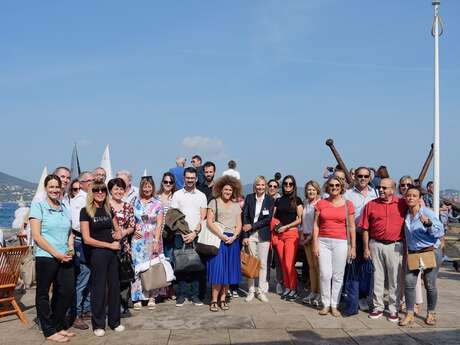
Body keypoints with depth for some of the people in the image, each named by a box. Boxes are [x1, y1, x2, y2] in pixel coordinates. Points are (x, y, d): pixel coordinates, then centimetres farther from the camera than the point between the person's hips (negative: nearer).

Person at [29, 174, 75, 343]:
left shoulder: (64, 208, 13)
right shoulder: (38, 206, -4)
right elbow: (36, 236, -10)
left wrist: (70, 248, -1)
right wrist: (56, 254, -14)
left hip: (65, 258, 6)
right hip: (46, 257, -6)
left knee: (67, 292, 11)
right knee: (43, 294, 5)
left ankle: (59, 326, 29)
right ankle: (49, 331, 17)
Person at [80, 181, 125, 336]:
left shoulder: (109, 210, 9)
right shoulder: (86, 211, -7)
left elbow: (117, 229, 20)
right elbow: (87, 239, -12)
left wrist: (118, 234, -4)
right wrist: (109, 244, -13)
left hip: (112, 253, 5)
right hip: (97, 253, -5)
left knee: (114, 286, 10)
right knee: (99, 288, 3)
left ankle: (114, 321, 23)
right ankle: (98, 325, 15)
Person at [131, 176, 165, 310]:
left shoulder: (157, 204, 1)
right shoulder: (135, 202, 7)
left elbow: (159, 224, -4)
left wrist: (156, 241, -12)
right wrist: (134, 230, -6)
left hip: (153, 240, -1)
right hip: (138, 240, 1)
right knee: (138, 267, -1)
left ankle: (151, 297, 10)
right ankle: (138, 298, 5)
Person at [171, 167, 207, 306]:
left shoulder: (201, 196, 9)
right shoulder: (177, 195, 7)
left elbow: (203, 217, 4)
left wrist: (195, 232, -8)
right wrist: (183, 233, -6)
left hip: (197, 235, 0)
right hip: (180, 235, 0)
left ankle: (194, 295, 8)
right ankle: (181, 294, 8)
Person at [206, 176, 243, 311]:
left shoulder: (236, 205, 15)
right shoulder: (214, 202, 3)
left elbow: (239, 225, 11)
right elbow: (209, 222, -5)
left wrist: (234, 236, -8)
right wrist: (222, 236, -13)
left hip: (232, 240, 4)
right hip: (218, 239, -4)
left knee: (228, 270, 4)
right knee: (217, 269, -7)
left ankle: (222, 299, 13)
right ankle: (214, 300, -1)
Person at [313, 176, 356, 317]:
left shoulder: (348, 204, 4)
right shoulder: (321, 204, 6)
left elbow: (351, 227, 5)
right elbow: (316, 225, 6)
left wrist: (353, 247, 3)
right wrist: (315, 244, 0)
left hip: (341, 242, 0)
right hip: (323, 242, 1)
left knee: (338, 275, 2)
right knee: (325, 274, -5)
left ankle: (334, 305, 13)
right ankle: (325, 304, 9)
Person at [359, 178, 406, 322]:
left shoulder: (402, 204, 0)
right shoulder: (371, 205, 3)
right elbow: (365, 229, 3)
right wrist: (366, 248, 1)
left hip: (395, 246, -1)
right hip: (376, 245, 1)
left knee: (395, 279, 6)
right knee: (377, 277, 9)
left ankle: (394, 309, 17)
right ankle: (378, 307, 21)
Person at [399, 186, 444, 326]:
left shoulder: (428, 213, -11)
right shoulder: (405, 214, 5)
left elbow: (440, 232, -14)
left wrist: (428, 223, -28)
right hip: (412, 253, 4)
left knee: (430, 285, 4)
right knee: (409, 282, -5)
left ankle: (431, 314, 22)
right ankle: (410, 315, 4)